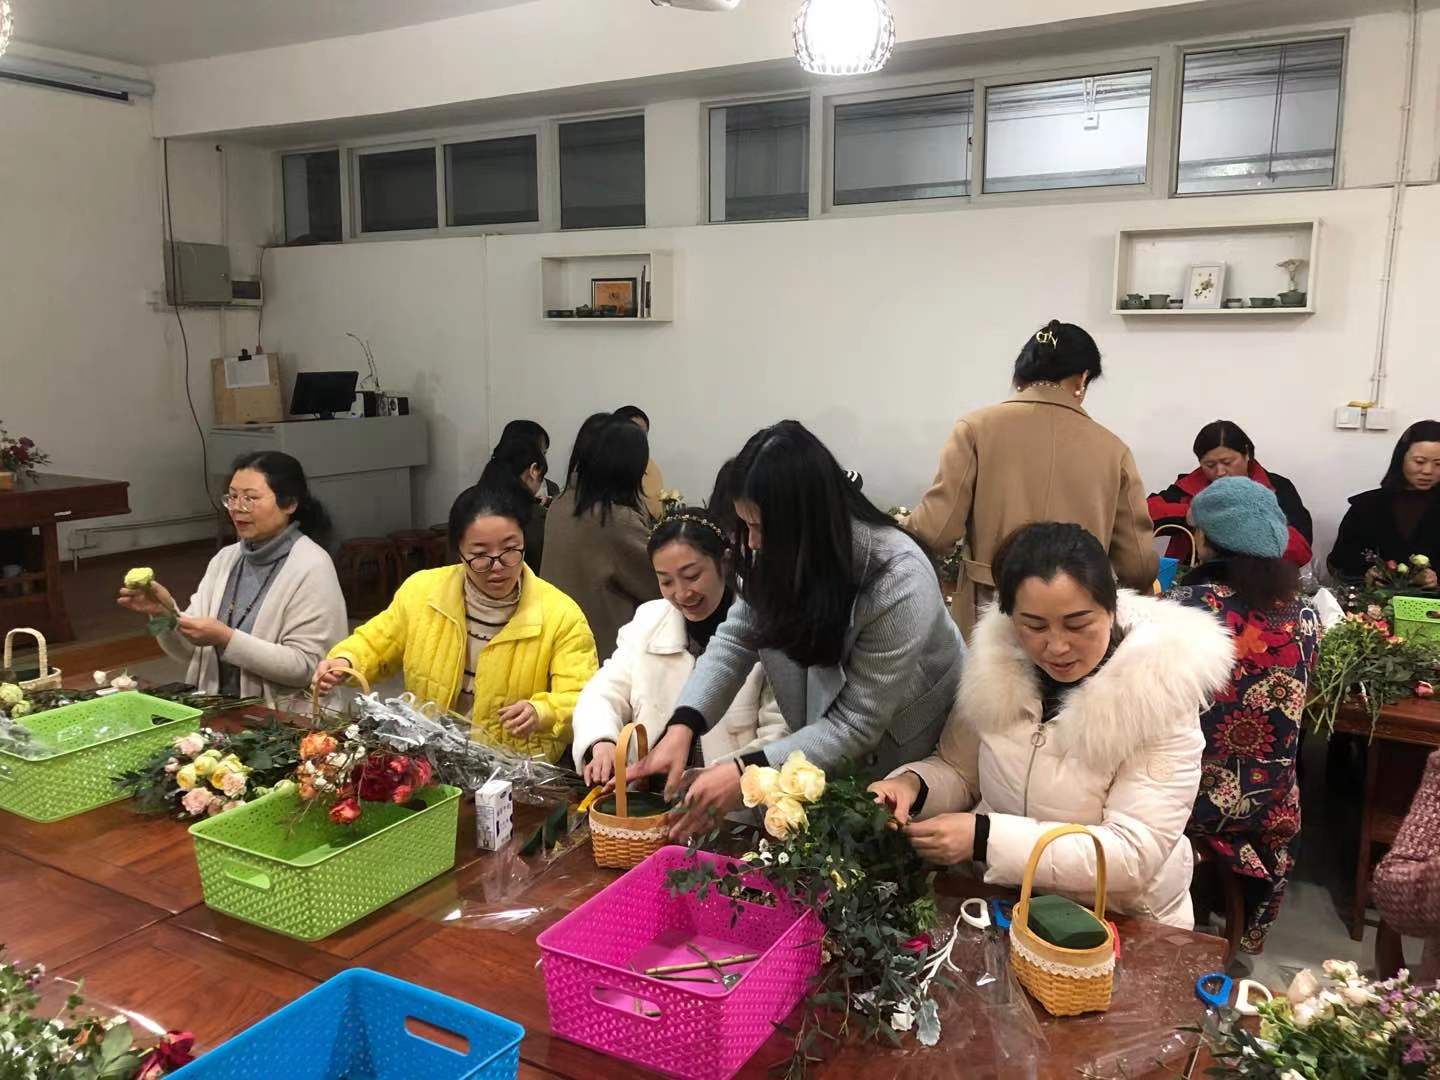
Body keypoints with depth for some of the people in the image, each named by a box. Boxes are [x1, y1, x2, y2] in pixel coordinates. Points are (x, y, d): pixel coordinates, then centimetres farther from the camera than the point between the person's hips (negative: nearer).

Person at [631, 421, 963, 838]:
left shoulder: (899, 586, -35)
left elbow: (855, 725, -30)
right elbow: (736, 638, -13)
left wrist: (747, 773, -36)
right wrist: (682, 727, -28)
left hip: (915, 752, -5)